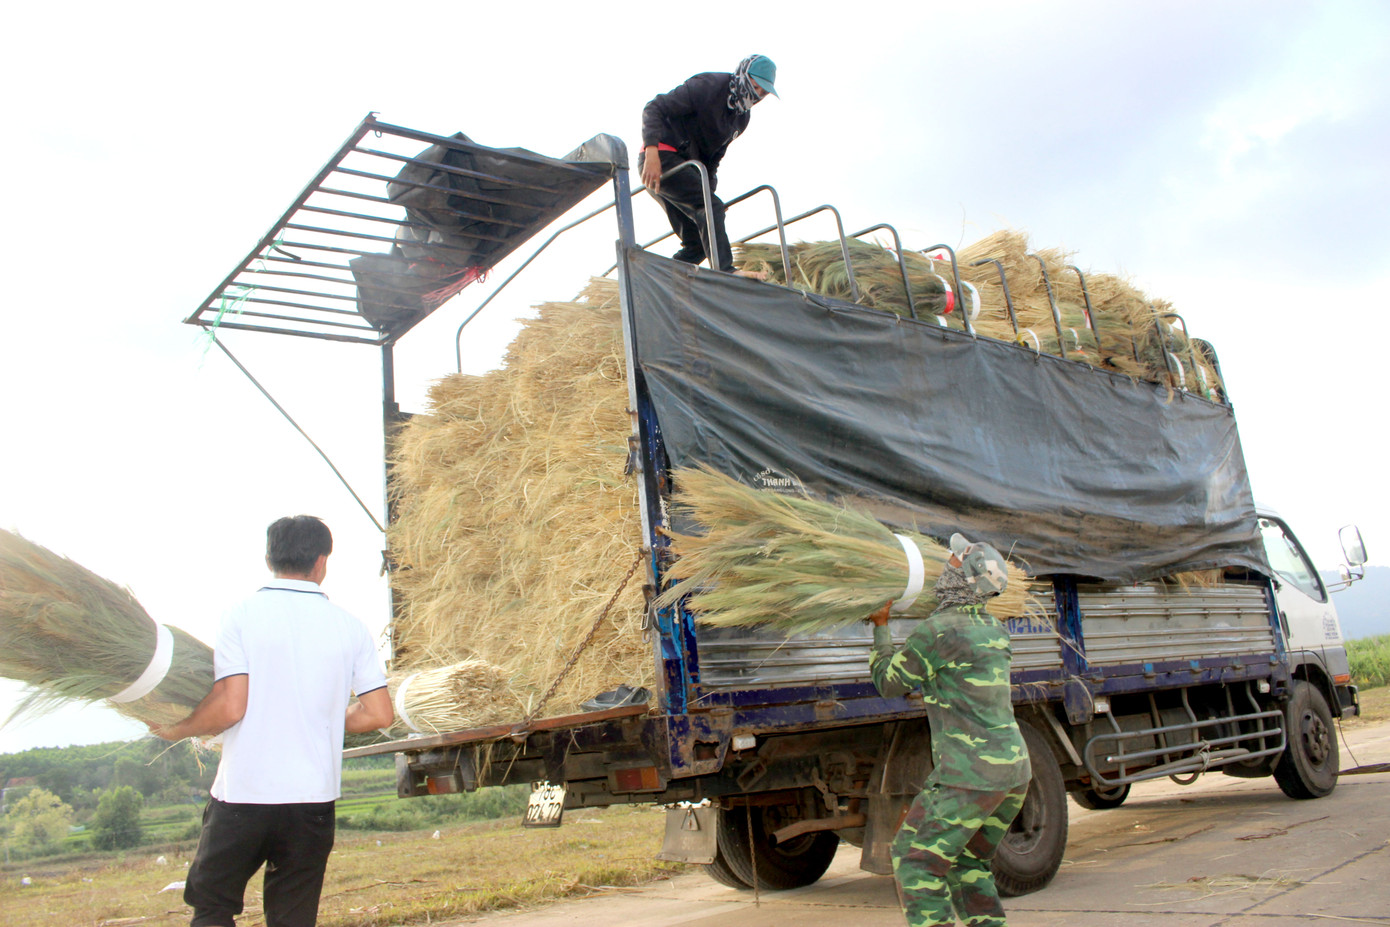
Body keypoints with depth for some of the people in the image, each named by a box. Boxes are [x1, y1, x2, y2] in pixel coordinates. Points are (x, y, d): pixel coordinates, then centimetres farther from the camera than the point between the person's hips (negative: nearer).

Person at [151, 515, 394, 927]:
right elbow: (378, 714, 0)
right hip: (313, 799, 2)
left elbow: (229, 708, -13)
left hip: (241, 793, -2)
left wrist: (174, 730, 6)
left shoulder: (241, 616, -6)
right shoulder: (349, 626, 1)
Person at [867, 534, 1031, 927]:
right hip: (1015, 767, 8)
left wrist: (880, 627, 12)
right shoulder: (994, 630, 11)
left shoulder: (937, 630, -14)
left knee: (914, 858, 4)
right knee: (967, 862, 21)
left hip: (971, 772, -8)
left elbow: (889, 682, -1)